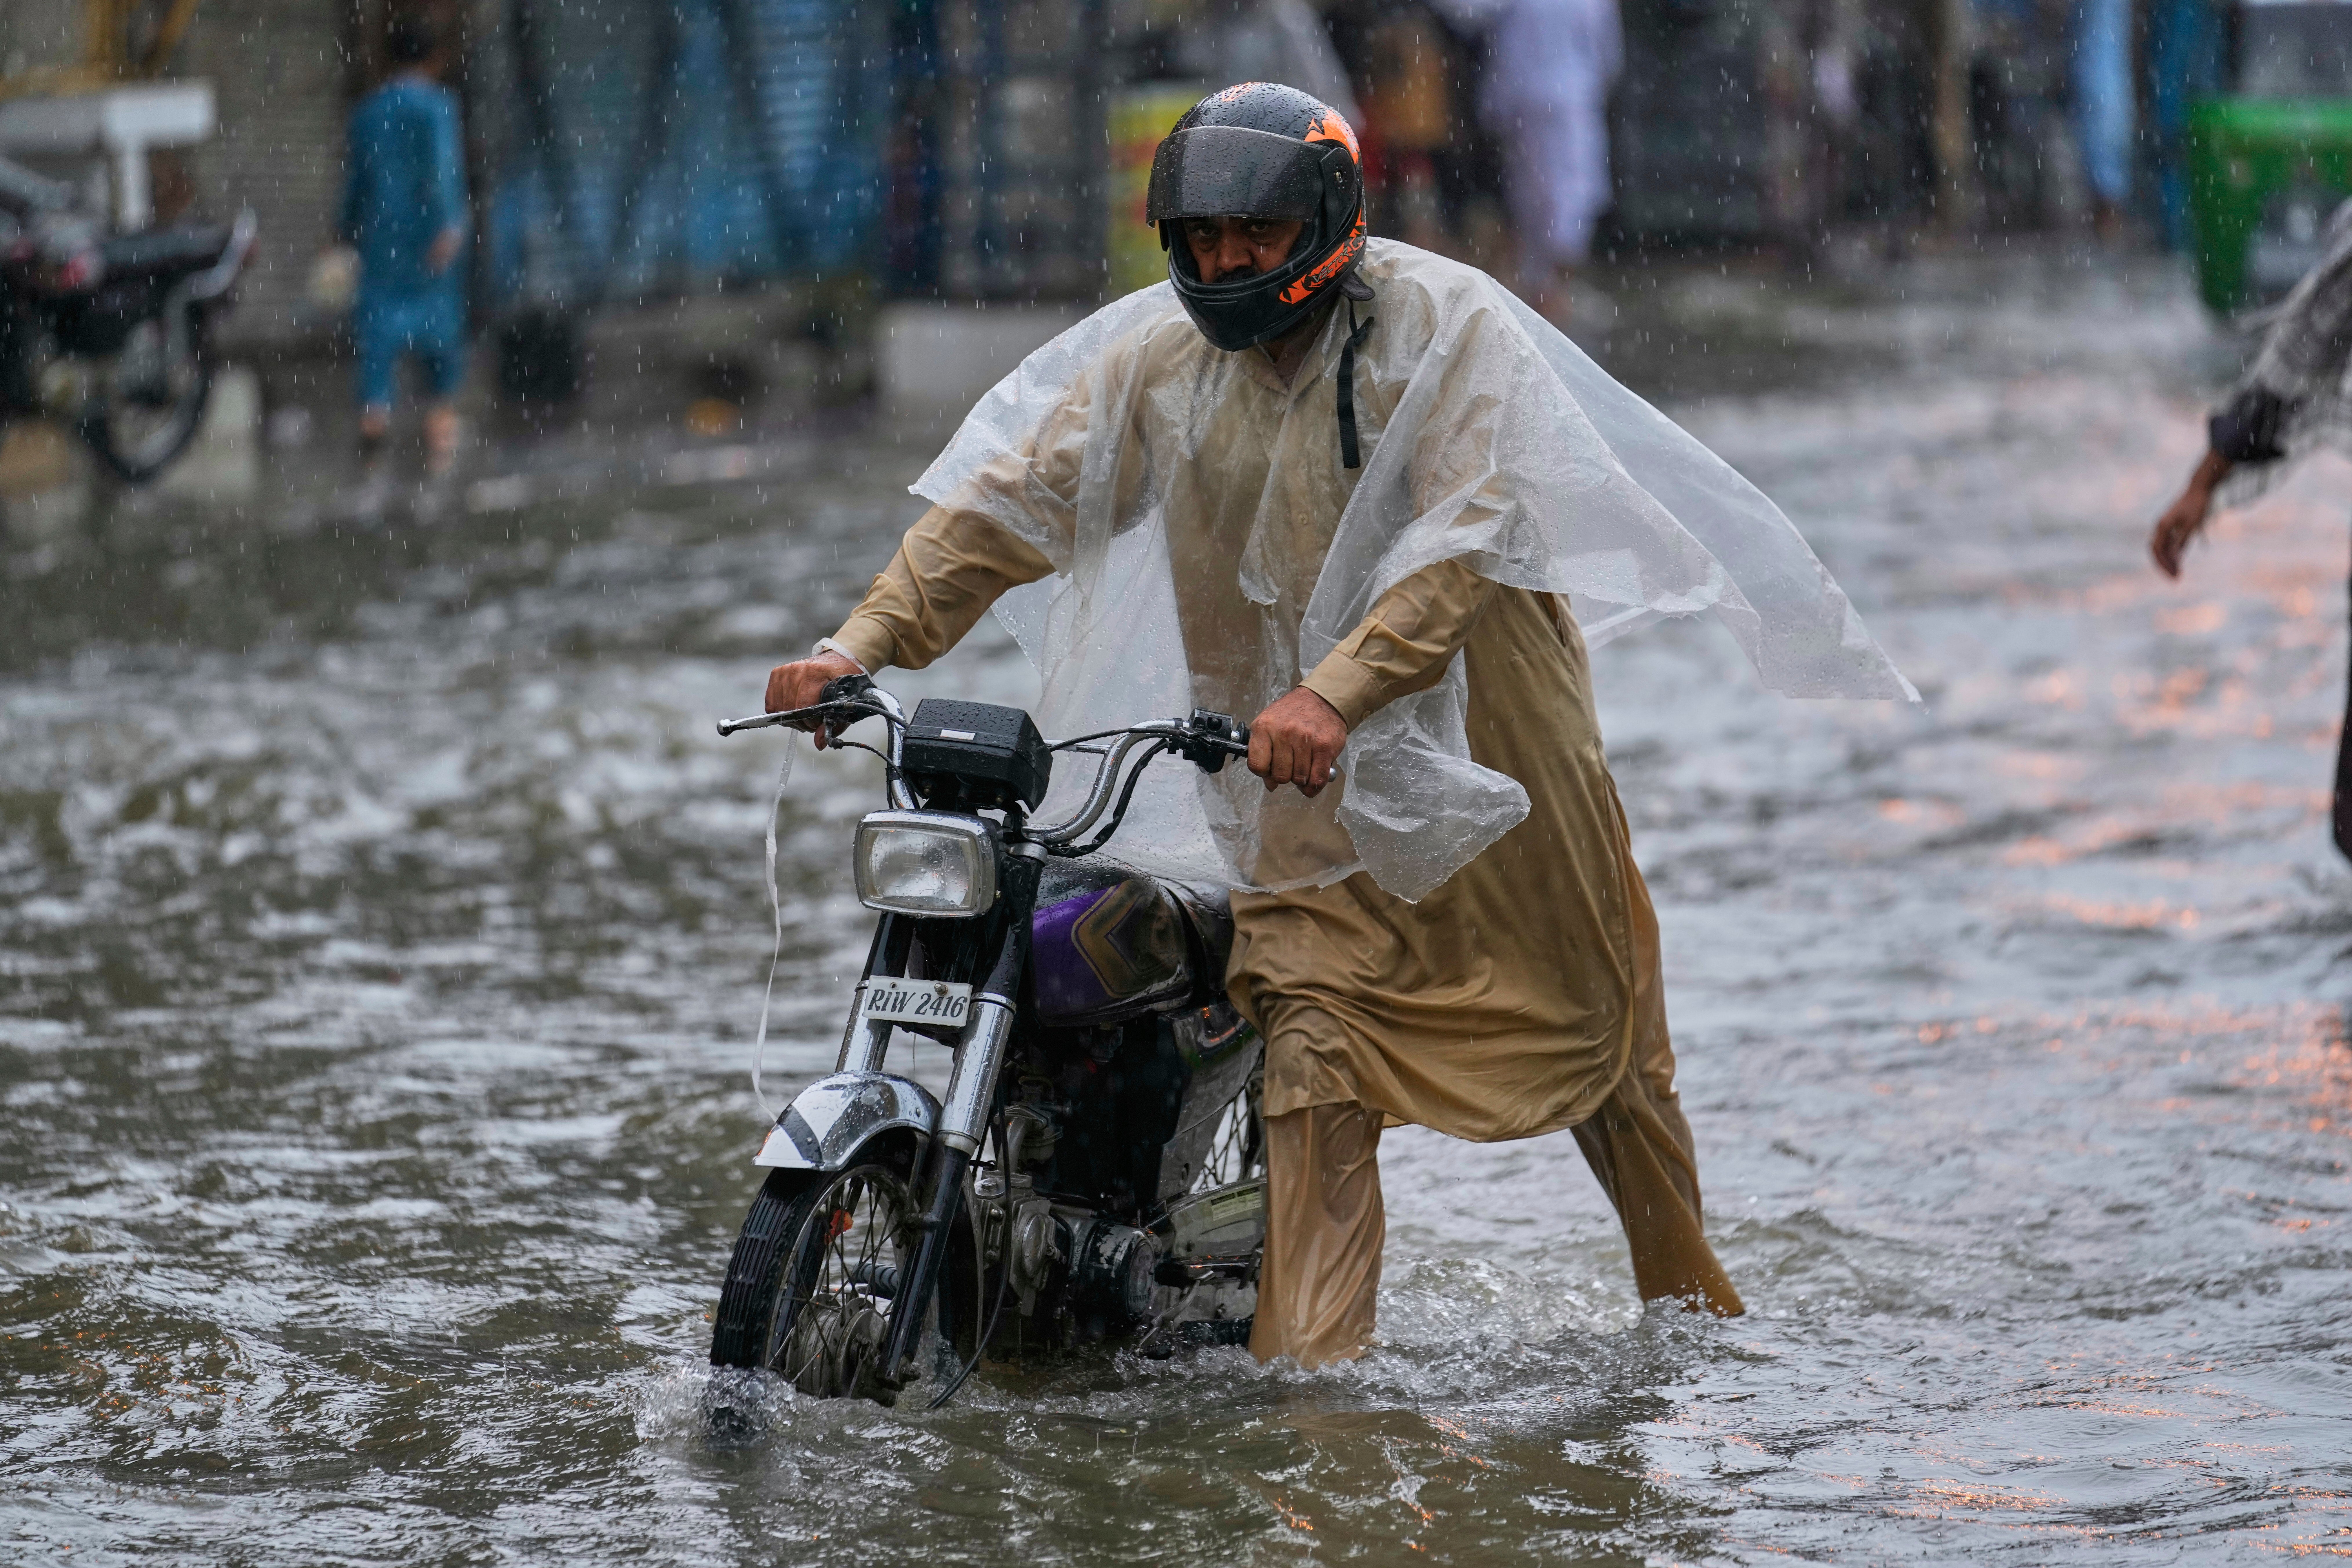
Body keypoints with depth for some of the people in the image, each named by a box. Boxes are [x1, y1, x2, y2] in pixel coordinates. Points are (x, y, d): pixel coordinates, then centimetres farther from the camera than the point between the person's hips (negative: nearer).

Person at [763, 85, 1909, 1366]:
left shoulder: (1445, 325, -16)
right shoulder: (1154, 361, -4)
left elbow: (1464, 538, -28)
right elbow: (1008, 508, -7)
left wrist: (1335, 691, -43)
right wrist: (862, 647, -22)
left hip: (1481, 722, -2)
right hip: (1301, 776, 2)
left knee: (1596, 1020, 11)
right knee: (1316, 1039, -12)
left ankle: (1692, 1300, 31)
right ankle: (1306, 1369, -12)